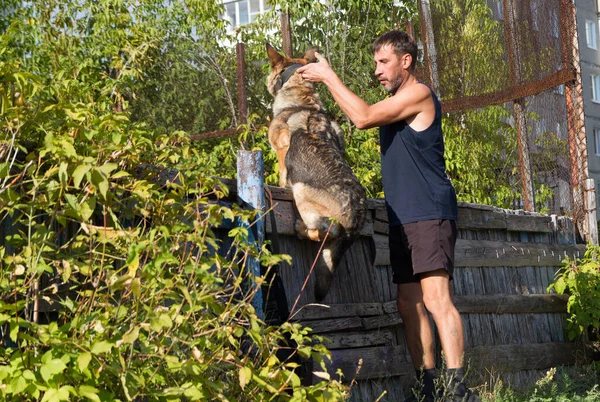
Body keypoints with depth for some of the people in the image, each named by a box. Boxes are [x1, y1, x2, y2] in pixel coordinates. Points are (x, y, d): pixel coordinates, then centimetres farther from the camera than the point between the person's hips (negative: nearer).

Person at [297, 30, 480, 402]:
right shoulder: (397, 104, 22)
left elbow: (364, 117, -13)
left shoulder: (419, 94, -6)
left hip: (430, 214, -10)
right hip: (403, 218, 10)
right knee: (409, 304, 5)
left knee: (436, 296, -19)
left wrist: (328, 76, -7)